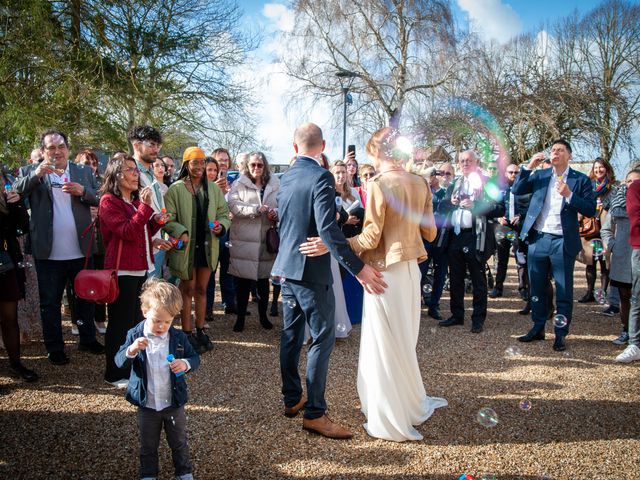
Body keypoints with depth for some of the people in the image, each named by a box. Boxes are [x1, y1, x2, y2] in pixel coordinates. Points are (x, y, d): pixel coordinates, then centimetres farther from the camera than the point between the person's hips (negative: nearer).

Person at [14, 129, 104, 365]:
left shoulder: (84, 172, 7)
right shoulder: (31, 172, 1)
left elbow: (99, 200, 2)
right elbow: (15, 193, -14)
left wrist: (83, 191, -17)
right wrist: (36, 174, -26)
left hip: (80, 250, 2)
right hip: (49, 253, -2)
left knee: (86, 297, 15)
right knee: (50, 302, 9)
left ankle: (88, 340, 32)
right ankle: (54, 349, 22)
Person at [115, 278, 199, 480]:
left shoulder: (178, 337, -11)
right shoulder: (134, 335, -12)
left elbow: (194, 358, -2)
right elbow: (120, 362, -12)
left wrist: (185, 364, -25)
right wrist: (131, 351, -33)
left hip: (174, 403, 0)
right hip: (147, 404, 0)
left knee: (179, 442, 17)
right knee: (148, 445, 18)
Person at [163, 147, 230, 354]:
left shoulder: (213, 188, 5)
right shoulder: (175, 189, -7)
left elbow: (223, 213, 11)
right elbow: (168, 219, -8)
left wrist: (221, 225, -9)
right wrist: (181, 232, -24)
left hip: (207, 246, 4)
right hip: (186, 247, -4)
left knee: (201, 289, 14)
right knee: (188, 290, 6)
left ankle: (200, 331, 25)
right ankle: (187, 333, 15)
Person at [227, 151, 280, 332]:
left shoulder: (274, 185, 7)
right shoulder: (239, 184, 0)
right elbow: (234, 206, -12)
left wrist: (275, 214, -11)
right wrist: (256, 209, -21)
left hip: (266, 240, 2)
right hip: (243, 240, -2)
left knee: (263, 280, 13)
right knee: (243, 282, 5)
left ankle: (263, 316, 29)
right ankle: (240, 318, 19)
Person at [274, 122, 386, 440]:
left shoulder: (286, 177, 8)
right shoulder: (321, 177, -17)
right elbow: (328, 229, -26)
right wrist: (358, 268, -25)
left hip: (287, 266, 9)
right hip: (311, 270, -8)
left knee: (291, 333, 15)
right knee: (323, 337, -2)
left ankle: (292, 399, 27)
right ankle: (314, 413, 2)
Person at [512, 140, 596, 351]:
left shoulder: (580, 180, 0)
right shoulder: (539, 175, 9)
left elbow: (590, 210, -6)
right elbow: (516, 190, 0)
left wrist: (569, 195, -18)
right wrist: (529, 167, -8)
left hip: (563, 242, -3)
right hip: (538, 239, 3)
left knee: (563, 292, 3)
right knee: (537, 288, 13)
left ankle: (561, 334, 14)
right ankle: (538, 328, 27)